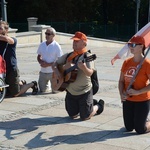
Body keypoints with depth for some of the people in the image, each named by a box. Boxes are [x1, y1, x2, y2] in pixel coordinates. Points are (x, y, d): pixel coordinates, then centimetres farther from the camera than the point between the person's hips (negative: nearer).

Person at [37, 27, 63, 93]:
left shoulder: (56, 46, -11)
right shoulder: (42, 45, 4)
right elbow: (38, 57, 14)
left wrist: (48, 64, -20)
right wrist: (41, 62, -10)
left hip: (53, 72, -5)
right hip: (43, 71, 5)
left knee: (54, 91, 1)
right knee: (42, 90, 12)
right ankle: (48, 84, 42)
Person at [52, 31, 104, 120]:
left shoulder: (87, 56, -13)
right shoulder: (68, 56, 3)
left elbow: (90, 73, -25)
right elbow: (55, 64, 10)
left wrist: (84, 68, -45)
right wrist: (56, 71, -10)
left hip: (84, 92, -5)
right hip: (70, 92, 6)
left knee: (85, 117, -1)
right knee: (73, 115, 11)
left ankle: (98, 105, 28)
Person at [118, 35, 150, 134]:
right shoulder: (127, 62, 2)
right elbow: (121, 80, 7)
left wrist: (138, 92, -24)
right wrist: (122, 94, -9)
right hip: (128, 100, 6)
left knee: (140, 130, 0)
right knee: (129, 128, 13)